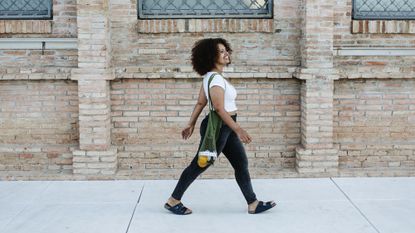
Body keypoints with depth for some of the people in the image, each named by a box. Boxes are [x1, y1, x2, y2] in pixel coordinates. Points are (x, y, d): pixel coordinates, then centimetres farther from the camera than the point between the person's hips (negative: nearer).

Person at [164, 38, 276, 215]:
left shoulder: (211, 76, 10)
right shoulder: (216, 79, -20)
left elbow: (200, 103, 14)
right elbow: (219, 108, -27)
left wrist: (191, 124, 18)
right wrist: (238, 129, -28)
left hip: (226, 127, 10)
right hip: (217, 127, -10)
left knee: (241, 164, 10)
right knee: (200, 165, 2)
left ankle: (253, 204, 17)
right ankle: (173, 201, 14)